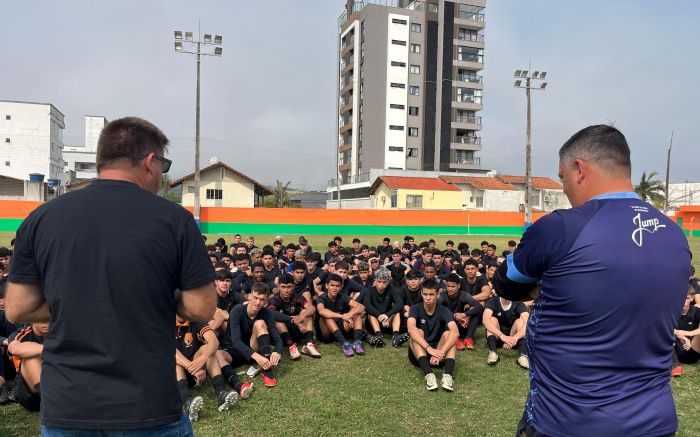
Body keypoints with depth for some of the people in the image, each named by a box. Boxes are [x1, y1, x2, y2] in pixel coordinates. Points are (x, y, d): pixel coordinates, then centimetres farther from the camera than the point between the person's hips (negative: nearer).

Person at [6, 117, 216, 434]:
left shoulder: (41, 218, -2)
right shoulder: (174, 218, -11)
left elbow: (17, 309, 2)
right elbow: (202, 310, -9)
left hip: (62, 410, 3)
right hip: (148, 410, -2)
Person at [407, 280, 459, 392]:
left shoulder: (443, 311, -8)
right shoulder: (415, 309, -9)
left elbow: (455, 332, -28)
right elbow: (411, 329, -31)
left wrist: (441, 353, -43)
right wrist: (429, 348, -45)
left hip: (438, 351, 1)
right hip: (419, 354, 0)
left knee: (448, 333, -25)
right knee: (418, 332, -28)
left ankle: (447, 375, -46)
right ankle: (428, 374, -47)